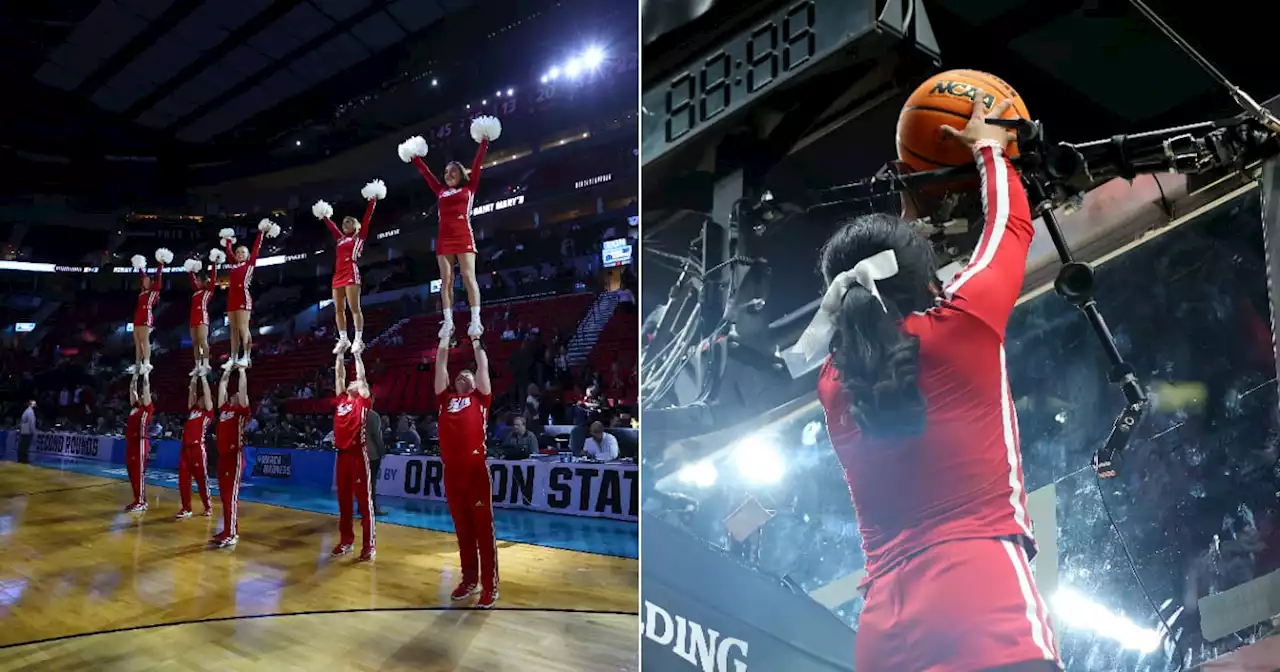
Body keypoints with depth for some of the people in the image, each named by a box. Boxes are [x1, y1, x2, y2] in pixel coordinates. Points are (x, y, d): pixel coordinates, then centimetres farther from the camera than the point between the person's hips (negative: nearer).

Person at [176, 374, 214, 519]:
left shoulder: (208, 413, 3)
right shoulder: (192, 410, 17)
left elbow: (206, 393, -1)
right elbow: (191, 391, 17)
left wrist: (203, 376, 3)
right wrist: (195, 376, 16)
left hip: (198, 449, -6)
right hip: (185, 449, 6)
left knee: (202, 479, 2)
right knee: (183, 480, 5)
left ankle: (208, 507, 13)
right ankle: (186, 509, 13)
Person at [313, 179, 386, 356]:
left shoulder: (359, 237, 5)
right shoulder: (340, 239, 22)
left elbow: (366, 219, -1)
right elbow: (332, 227, 38)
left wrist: (372, 202, -5)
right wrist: (325, 216, 45)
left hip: (351, 273, -7)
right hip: (338, 275, 7)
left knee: (354, 307, -12)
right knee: (338, 309, 4)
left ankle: (358, 340, -14)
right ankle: (343, 340, 7)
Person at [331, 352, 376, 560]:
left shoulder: (363, 401, 1)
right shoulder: (341, 400, 15)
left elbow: (361, 376, -5)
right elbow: (339, 377, 15)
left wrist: (357, 354, -2)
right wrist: (340, 355, 14)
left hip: (358, 453, -6)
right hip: (342, 453, 6)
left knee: (364, 499, -3)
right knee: (343, 499, 12)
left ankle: (368, 545, 0)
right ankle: (346, 540, 23)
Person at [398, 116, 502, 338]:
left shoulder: (469, 188, 9)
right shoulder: (441, 192, 19)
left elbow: (477, 165, 5)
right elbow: (426, 174, 27)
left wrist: (484, 142, 2)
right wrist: (415, 159, 30)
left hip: (463, 236, -5)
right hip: (444, 239, 5)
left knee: (468, 276, -11)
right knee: (445, 280, -1)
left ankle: (476, 320, -14)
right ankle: (448, 321, -1)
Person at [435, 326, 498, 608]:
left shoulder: (481, 399, 9)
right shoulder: (446, 398, 15)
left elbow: (483, 366, 6)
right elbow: (440, 366, 16)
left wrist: (475, 340, 13)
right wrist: (446, 338, 18)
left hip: (476, 470, -3)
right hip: (452, 471, 4)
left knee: (484, 528, 0)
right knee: (463, 529, 13)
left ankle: (490, 585, 5)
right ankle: (469, 579, 25)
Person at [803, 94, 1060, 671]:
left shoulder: (835, 385, 11)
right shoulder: (957, 329, -1)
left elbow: (865, 296, 35)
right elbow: (1011, 225, 17)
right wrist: (990, 147, 33)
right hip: (991, 620, -5)